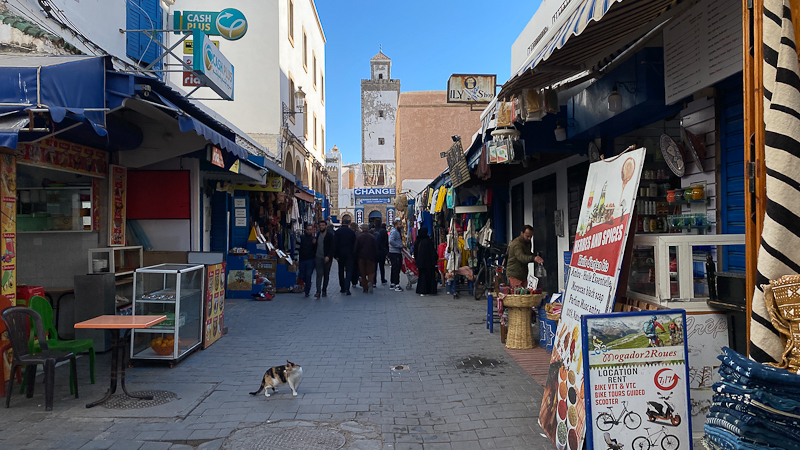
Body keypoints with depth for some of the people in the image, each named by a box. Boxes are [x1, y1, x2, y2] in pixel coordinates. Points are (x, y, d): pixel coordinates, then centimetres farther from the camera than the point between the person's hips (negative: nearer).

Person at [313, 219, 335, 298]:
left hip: (327, 258, -2)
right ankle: (318, 292, -10)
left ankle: (324, 290, 20)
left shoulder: (330, 235, -5)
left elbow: (332, 247, -9)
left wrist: (328, 256, -18)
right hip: (318, 258, 2)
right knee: (319, 274, -6)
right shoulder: (318, 234, 9)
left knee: (326, 275, 9)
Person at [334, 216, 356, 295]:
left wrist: (336, 255, -1)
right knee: (349, 271, 0)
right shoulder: (351, 232, -3)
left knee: (341, 271, 12)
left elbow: (335, 244, -5)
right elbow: (354, 244, 2)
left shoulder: (338, 231, -4)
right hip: (349, 253, -1)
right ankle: (347, 288, -13)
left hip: (340, 254, 1)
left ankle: (342, 288, 16)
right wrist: (353, 253, 11)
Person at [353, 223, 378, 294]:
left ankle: (365, 288, 7)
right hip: (370, 257, 0)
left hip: (361, 257, 0)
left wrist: (355, 256, 8)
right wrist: (375, 256, 11)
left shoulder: (358, 237, -3)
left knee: (363, 273, 7)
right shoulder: (372, 237, 0)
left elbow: (356, 248, -3)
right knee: (371, 272, 6)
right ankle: (370, 282, -23)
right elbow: (376, 248, 3)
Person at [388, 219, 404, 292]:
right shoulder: (394, 231, -14)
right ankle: (397, 285, -10)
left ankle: (392, 284, 22)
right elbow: (391, 241, -26)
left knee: (395, 269, 15)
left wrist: (401, 245, 10)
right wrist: (399, 245, -19)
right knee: (396, 269, -10)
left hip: (398, 253, 10)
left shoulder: (398, 231, 18)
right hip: (394, 253, -10)